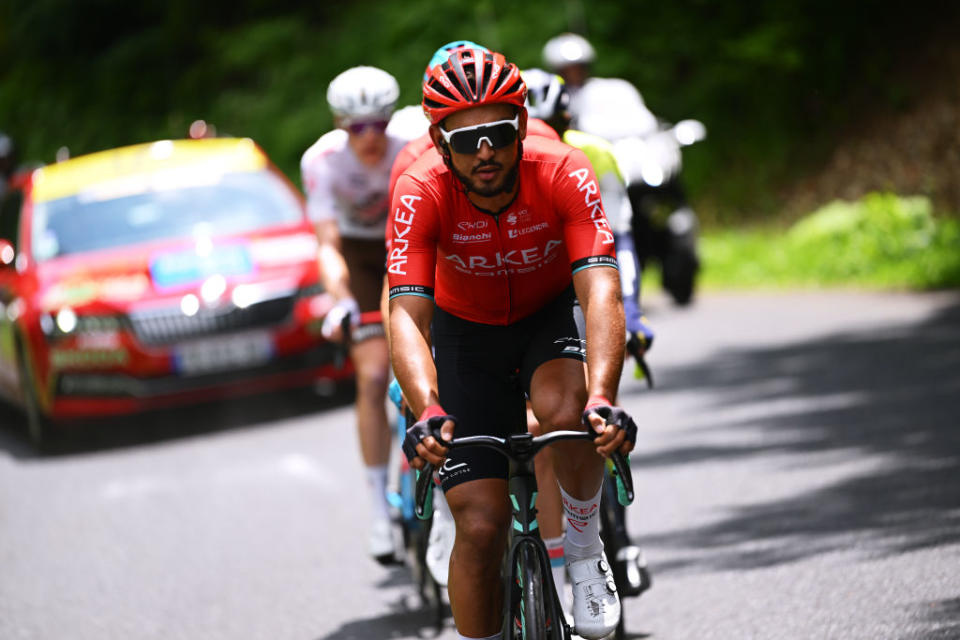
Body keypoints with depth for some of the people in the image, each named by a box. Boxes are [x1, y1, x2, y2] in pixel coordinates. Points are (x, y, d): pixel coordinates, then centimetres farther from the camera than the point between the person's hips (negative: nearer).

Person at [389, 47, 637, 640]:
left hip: (554, 314, 0)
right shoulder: (422, 193, -28)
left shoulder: (564, 173, -29)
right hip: (467, 331, 0)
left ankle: (586, 551, -8)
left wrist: (602, 399, -55)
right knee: (480, 526, -11)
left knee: (564, 411, -34)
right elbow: (408, 316, -35)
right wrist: (428, 412, -54)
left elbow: (601, 290, -39)